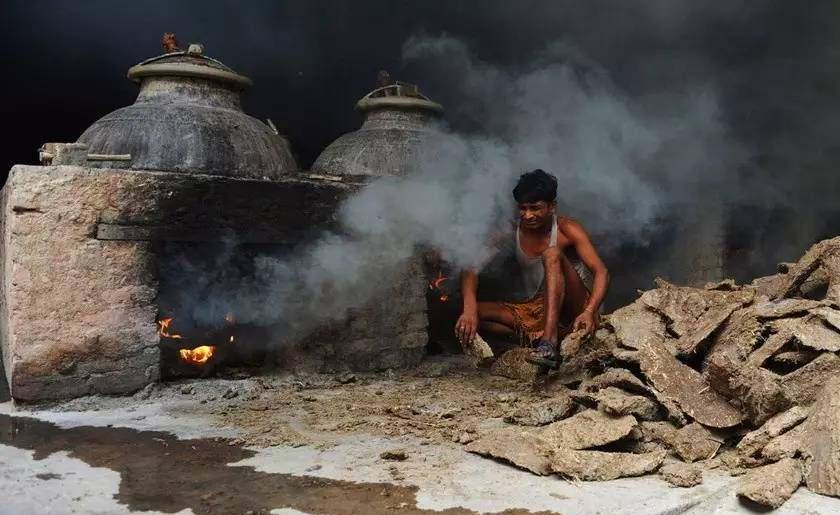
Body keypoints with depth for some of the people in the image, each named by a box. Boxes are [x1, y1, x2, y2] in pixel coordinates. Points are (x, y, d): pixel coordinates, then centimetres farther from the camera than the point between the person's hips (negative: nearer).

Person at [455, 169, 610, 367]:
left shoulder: (567, 230, -9)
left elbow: (602, 273, -19)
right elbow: (471, 269, -13)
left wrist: (589, 312, -37)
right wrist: (470, 308, -33)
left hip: (573, 309, -3)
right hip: (535, 310, 3)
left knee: (552, 254, -29)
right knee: (475, 312, -17)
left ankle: (549, 340, -38)